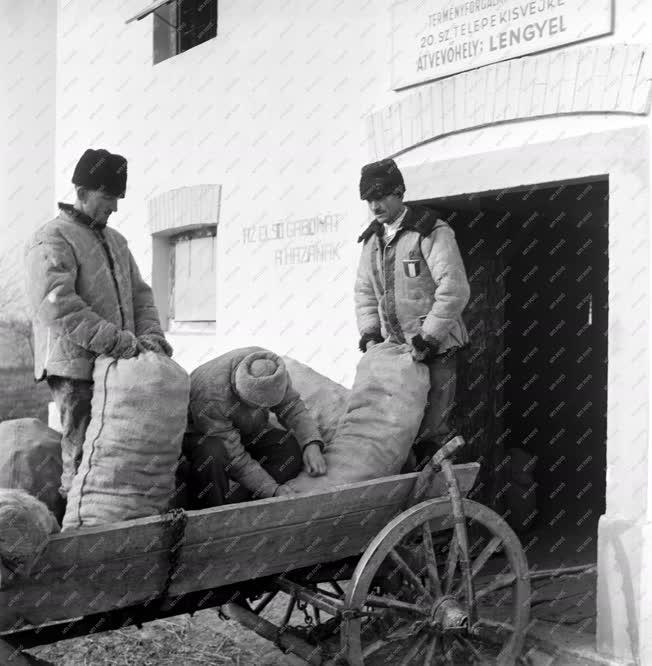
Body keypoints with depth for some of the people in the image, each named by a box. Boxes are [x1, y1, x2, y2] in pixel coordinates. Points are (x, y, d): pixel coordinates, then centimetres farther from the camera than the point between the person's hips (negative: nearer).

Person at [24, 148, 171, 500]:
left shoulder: (115, 240, 21)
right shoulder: (52, 240, -5)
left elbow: (139, 294, 19)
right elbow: (57, 305, -20)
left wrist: (150, 334, -2)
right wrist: (120, 341, -22)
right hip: (76, 369, -7)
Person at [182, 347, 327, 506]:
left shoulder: (269, 367, -24)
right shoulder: (211, 398, -39)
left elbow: (293, 407, -12)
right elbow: (234, 457, -34)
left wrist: (312, 445, -29)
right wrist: (273, 489, -37)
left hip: (247, 429, 6)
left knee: (294, 450, -21)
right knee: (210, 455, -41)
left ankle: (228, 504, -24)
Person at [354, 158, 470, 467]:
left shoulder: (431, 232, -9)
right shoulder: (372, 238, 13)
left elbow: (454, 289, -17)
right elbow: (364, 290, 16)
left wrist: (427, 338, -19)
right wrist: (370, 334, 2)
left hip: (434, 349, -6)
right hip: (394, 347, 7)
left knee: (429, 427, -8)